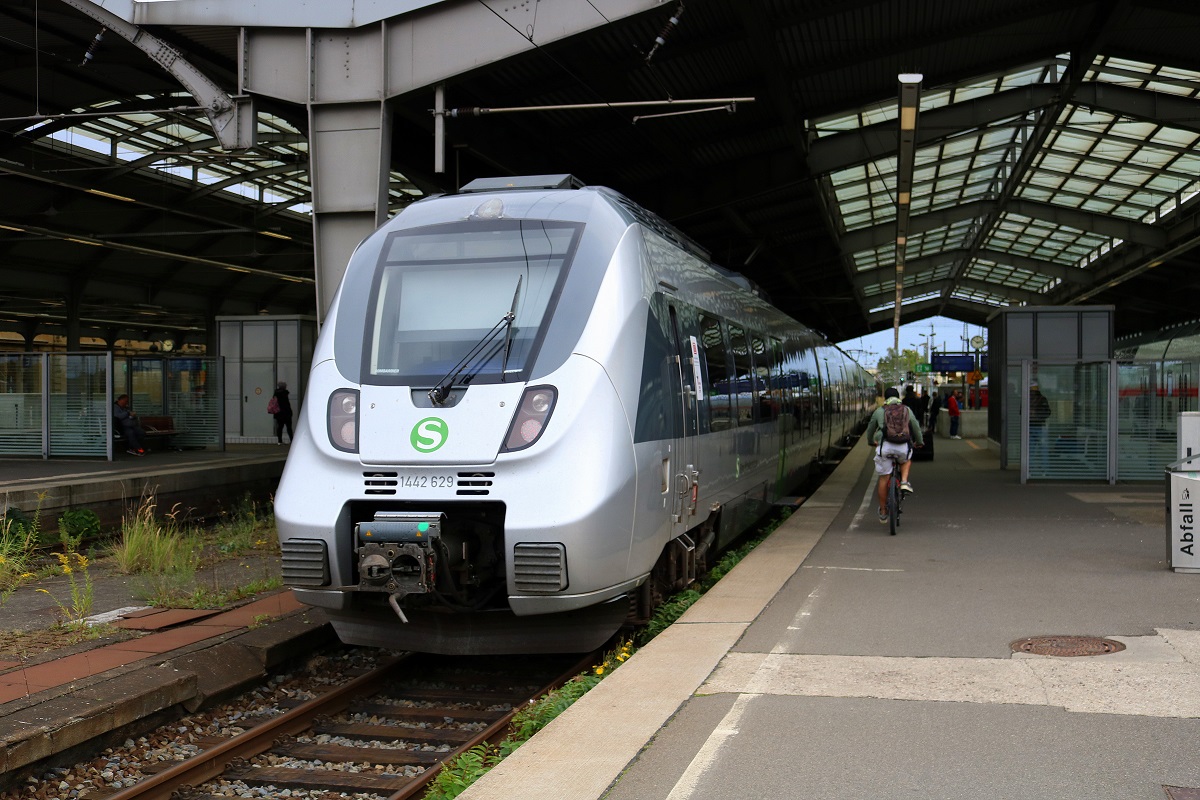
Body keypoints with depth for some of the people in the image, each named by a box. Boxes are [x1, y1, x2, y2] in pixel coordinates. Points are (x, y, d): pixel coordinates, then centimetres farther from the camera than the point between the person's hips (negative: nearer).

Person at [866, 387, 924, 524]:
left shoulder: (879, 411, 15)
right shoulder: (907, 410, 16)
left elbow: (870, 429, 28)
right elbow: (916, 428, 26)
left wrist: (871, 442, 48)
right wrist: (919, 442, 45)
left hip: (884, 446, -1)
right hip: (903, 446, 1)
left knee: (883, 479, 9)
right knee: (906, 460, 35)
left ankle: (883, 512, 17)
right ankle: (904, 481, 7)